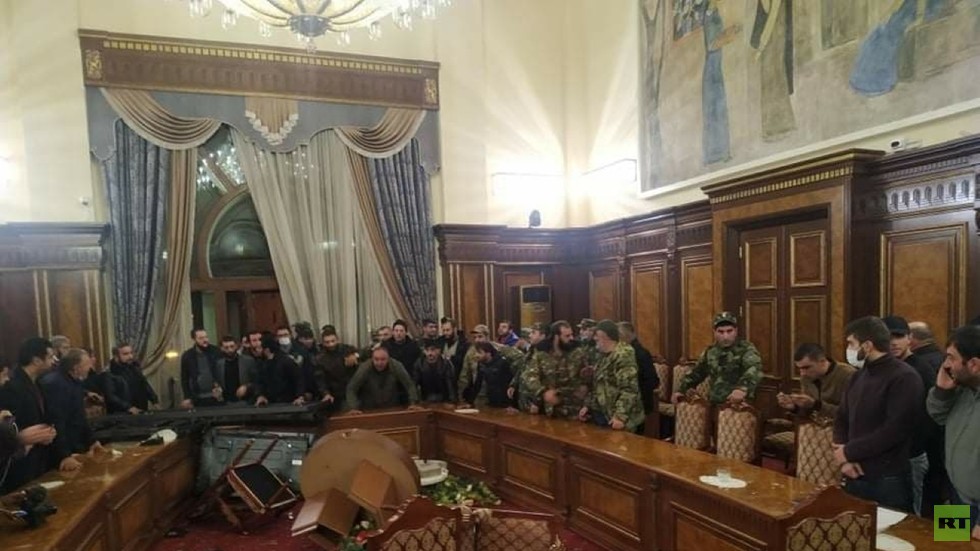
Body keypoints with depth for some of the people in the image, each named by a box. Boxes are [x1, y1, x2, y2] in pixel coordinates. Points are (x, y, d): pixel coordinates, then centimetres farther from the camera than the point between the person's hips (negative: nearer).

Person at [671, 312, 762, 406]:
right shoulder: (711, 351, 12)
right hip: (715, 405, 6)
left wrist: (743, 388, -48)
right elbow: (696, 372, 24)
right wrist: (681, 390, 14)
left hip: (738, 406, -6)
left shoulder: (746, 349, -9)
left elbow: (754, 369, -29)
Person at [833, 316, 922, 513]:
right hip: (855, 476, 7)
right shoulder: (858, 376, 12)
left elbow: (894, 431, -20)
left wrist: (849, 452, -13)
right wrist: (844, 458, -3)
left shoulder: (904, 377, -12)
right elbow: (841, 419, 13)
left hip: (889, 480, -7)